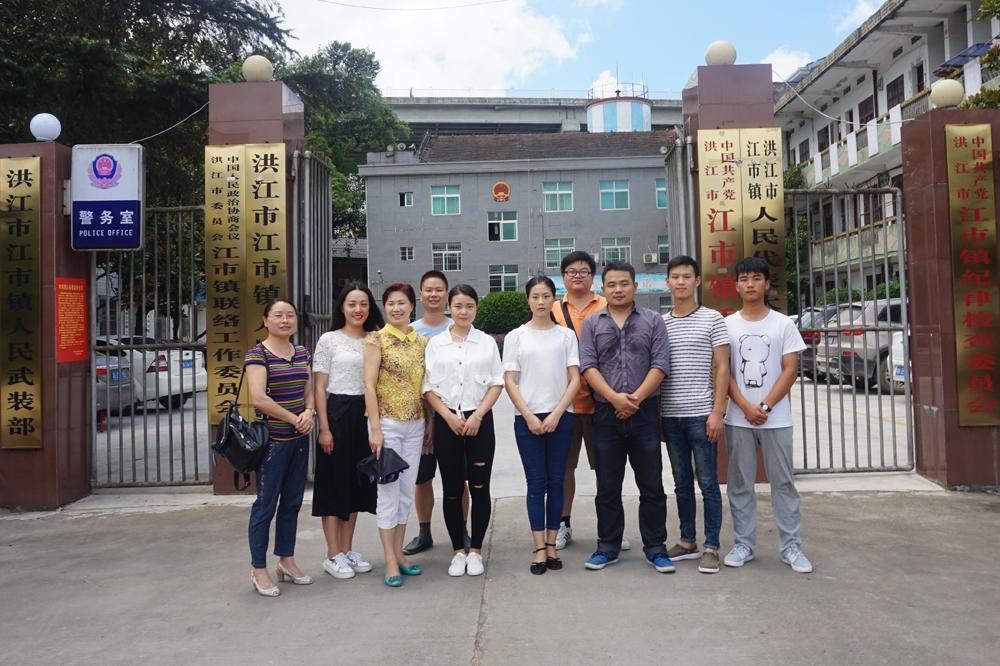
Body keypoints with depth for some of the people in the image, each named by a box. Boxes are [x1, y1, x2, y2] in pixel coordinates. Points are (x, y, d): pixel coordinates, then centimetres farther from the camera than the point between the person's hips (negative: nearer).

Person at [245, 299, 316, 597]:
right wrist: (293, 418, -15)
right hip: (272, 440, -6)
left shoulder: (302, 353, 10)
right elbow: (259, 398, -19)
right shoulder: (257, 354, -9)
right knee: (266, 504, 2)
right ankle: (259, 570, 15)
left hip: (299, 439, 6)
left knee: (292, 502, 14)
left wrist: (309, 412, -6)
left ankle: (286, 561, 29)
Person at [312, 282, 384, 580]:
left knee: (357, 482, 11)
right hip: (337, 413, -5)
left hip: (365, 414, 5)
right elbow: (320, 387, -5)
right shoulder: (329, 340, -3)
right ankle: (333, 555, 13)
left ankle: (347, 550, 24)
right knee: (335, 481, 2)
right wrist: (324, 428, -12)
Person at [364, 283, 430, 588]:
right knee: (389, 490, 0)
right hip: (387, 423, -5)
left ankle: (398, 552, 24)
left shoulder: (422, 341, 9)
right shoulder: (376, 339, -5)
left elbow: (426, 385, 12)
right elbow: (369, 386, -9)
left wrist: (430, 422, 9)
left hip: (415, 424, 5)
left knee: (407, 490, 10)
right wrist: (375, 428, -15)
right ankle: (391, 561, 9)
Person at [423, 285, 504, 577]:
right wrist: (449, 416, -9)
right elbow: (428, 388, 3)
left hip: (479, 420, 0)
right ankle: (458, 551, 18)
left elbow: (497, 383, 3)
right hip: (446, 421, 1)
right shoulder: (435, 344, 6)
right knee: (452, 490, 5)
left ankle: (475, 550, 16)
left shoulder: (487, 342, 6)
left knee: (479, 487, 2)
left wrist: (478, 415, -9)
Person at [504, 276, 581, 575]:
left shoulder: (566, 335, 4)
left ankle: (551, 545, 17)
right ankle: (539, 550, 8)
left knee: (556, 483, 6)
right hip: (527, 419, -1)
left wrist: (556, 415, -9)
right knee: (536, 484, 2)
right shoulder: (515, 337, 3)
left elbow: (575, 380, 1)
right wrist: (529, 417, -9)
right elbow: (510, 382, 0)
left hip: (560, 418, 1)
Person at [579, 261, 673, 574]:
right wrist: (615, 398, -14)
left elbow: (660, 364, -2)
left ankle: (655, 548, 18)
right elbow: (588, 366, -2)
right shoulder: (592, 324, 8)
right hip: (606, 414, 1)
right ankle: (608, 547, 21)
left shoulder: (652, 320, 6)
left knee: (651, 485, 6)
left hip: (645, 413, -1)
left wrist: (636, 397, -13)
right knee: (607, 487, 9)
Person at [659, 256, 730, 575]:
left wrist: (717, 411, -11)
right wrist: (654, 412, 6)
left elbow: (722, 369, -3)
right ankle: (688, 542, 24)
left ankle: (711, 548, 12)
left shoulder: (712, 319, -1)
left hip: (701, 413, -4)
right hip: (670, 415, 4)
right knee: (682, 482, 13)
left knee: (708, 483, 2)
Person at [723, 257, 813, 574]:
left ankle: (791, 546, 15)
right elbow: (724, 372, 1)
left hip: (776, 417, -1)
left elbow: (790, 370, -2)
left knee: (783, 482, 5)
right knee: (740, 484, 6)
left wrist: (766, 406, -11)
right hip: (738, 418, 1)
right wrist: (747, 407, -10)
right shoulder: (727, 325, 4)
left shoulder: (783, 324, 3)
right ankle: (744, 543, 16)